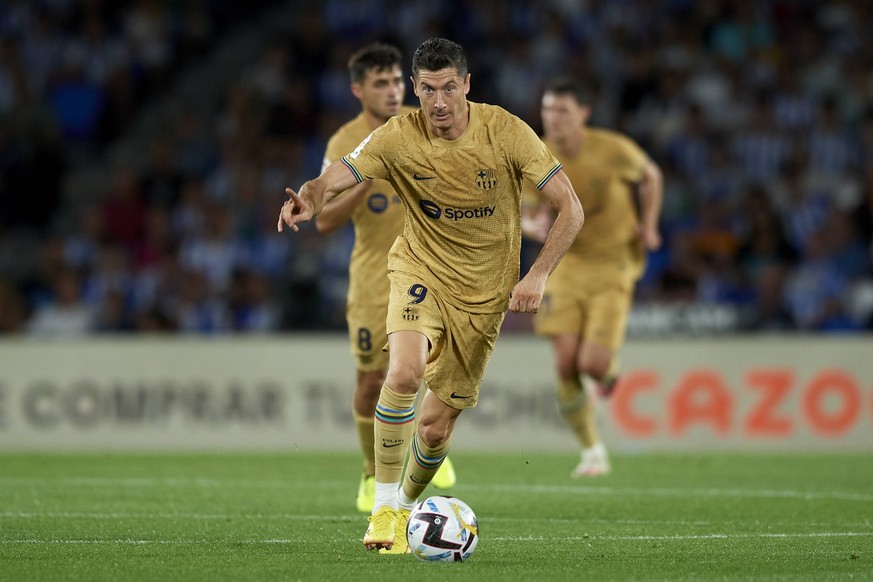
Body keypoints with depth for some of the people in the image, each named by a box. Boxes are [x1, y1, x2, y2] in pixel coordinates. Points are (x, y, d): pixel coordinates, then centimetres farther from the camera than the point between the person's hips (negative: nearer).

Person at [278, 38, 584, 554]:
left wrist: (538, 275, -22)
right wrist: (309, 198, -43)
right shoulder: (399, 137, -13)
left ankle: (408, 505, 34)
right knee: (405, 372, -31)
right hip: (422, 270, 0)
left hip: (484, 291, 0)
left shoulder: (506, 132, -15)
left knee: (436, 425, 2)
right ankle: (386, 506, -17)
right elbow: (334, 179, -19)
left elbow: (570, 209, -12)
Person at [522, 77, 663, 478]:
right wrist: (533, 226, -20)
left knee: (593, 364, -16)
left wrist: (648, 226, -2)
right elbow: (528, 216, 4)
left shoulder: (614, 150, -12)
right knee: (565, 363, -10)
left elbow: (650, 175, 9)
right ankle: (592, 450, 9)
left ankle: (609, 369, 25)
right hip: (567, 263, 2)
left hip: (613, 267, -2)